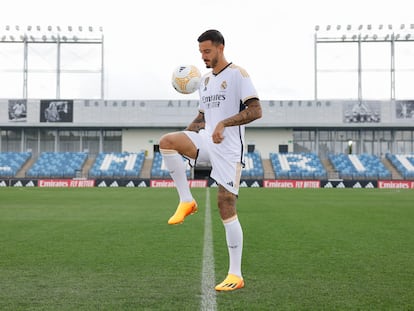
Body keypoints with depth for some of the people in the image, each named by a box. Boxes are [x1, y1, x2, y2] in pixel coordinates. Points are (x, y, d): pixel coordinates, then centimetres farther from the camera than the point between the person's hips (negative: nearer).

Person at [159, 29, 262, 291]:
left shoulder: (238, 74, -5)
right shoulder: (205, 80, 18)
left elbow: (256, 110, -14)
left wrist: (225, 123, -24)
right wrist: (182, 140, 11)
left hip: (229, 149, -6)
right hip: (207, 141, 7)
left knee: (226, 206, -9)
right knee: (166, 141, -20)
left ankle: (236, 275, -1)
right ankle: (186, 201, -9)